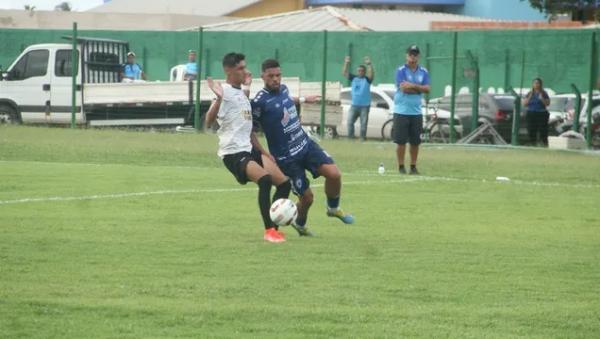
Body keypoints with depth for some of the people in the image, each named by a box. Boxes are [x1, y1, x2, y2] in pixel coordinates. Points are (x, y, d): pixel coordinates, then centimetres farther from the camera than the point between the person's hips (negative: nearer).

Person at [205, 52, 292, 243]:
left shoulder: (241, 92, 17)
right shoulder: (225, 92, -11)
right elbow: (209, 121, -23)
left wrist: (247, 88, 35)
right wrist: (219, 98, -36)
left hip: (249, 149, 9)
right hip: (233, 153, -9)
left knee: (284, 183, 0)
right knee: (265, 179, -29)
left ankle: (273, 227, 10)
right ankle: (269, 230, -24)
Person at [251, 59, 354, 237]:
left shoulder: (283, 89, 2)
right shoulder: (259, 102, -19)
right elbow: (249, 131, -11)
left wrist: (304, 99, 43)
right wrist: (265, 154, -18)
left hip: (306, 145, 6)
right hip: (286, 158, -6)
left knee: (334, 174, -12)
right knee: (307, 197, -1)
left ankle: (333, 208, 17)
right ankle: (300, 224, 33)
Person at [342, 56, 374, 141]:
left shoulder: (367, 79, -3)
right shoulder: (354, 78, 7)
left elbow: (371, 74, -23)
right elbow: (344, 73, 1)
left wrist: (369, 64, -34)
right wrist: (346, 63, -11)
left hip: (364, 106, -3)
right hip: (354, 105, 3)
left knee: (363, 123, 0)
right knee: (350, 122, -2)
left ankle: (363, 137, 6)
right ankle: (350, 137, 4)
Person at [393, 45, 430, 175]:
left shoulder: (424, 72, 9)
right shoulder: (401, 70, -4)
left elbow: (427, 89, -3)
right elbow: (403, 88, -16)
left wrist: (413, 86, -14)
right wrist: (419, 89, -7)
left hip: (416, 112, 4)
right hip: (401, 111, -4)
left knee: (415, 142, 5)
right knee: (401, 141, -3)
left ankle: (413, 166, 13)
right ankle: (401, 166, 4)